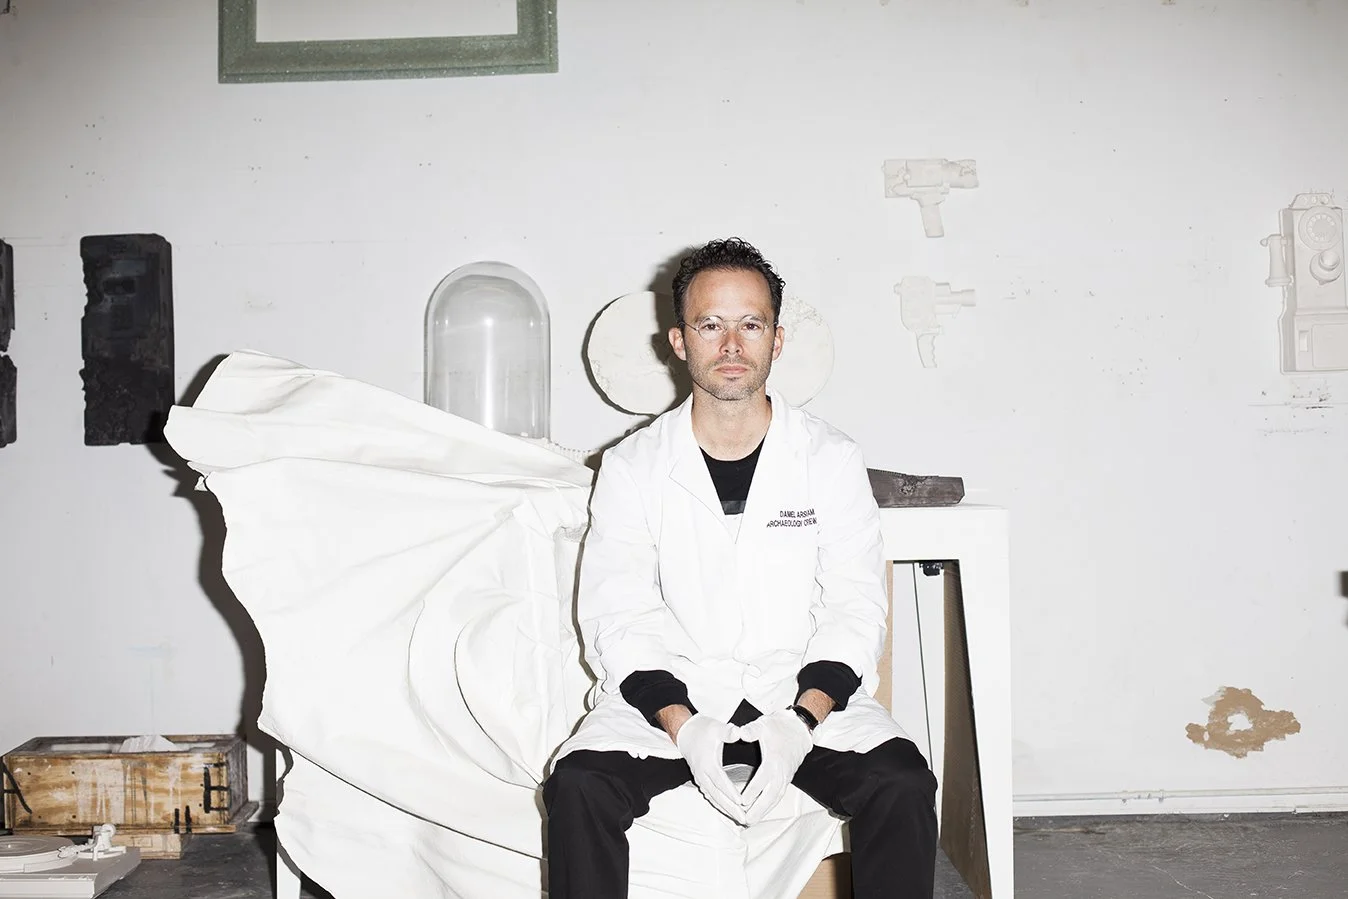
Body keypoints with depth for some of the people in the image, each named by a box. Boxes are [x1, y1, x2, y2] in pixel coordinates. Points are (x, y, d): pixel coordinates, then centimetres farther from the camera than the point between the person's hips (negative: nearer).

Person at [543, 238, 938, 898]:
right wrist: (683, 726, -20)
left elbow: (855, 610, -1)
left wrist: (801, 721, -18)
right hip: (670, 694, 0)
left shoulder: (831, 459, 4)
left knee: (902, 787, -24)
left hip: (803, 693, 1)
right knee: (577, 786, -26)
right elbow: (618, 619, -3)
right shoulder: (632, 467, 3)